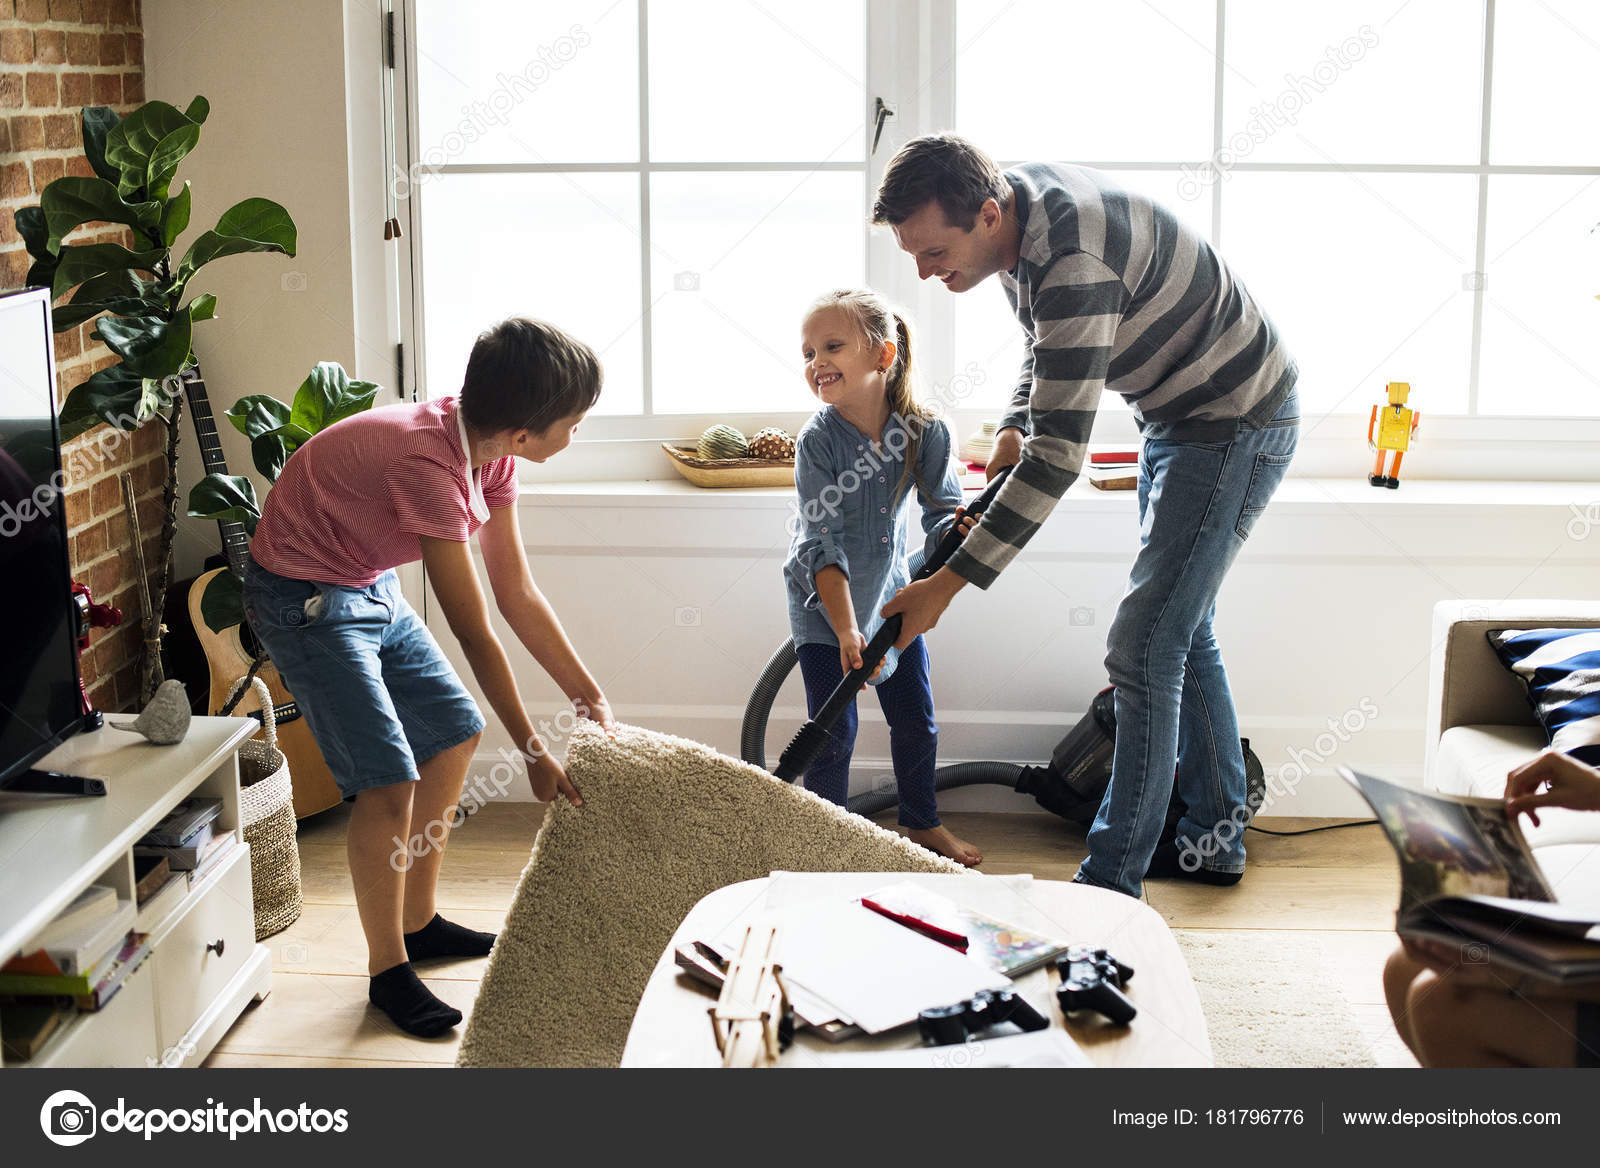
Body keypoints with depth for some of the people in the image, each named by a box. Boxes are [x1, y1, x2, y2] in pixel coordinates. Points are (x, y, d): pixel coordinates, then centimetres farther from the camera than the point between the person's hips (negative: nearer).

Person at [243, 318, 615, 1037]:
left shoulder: (490, 454, -7)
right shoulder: (428, 464, -34)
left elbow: (517, 594, 1)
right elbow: (475, 634, -29)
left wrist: (592, 701, 2)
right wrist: (535, 754, -22)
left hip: (371, 588, 10)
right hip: (305, 598, -9)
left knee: (454, 733, 14)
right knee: (389, 780, -12)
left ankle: (418, 923, 28)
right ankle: (388, 971, 5)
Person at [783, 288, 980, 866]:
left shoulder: (925, 432, -17)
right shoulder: (818, 440, -25)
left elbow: (942, 512, -11)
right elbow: (823, 546, -29)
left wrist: (955, 531, -37)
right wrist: (846, 633, -38)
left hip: (888, 591, 4)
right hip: (824, 602, -3)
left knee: (916, 718, 12)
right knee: (834, 730, -6)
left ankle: (923, 823, 34)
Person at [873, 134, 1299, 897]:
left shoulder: (1075, 262, -35)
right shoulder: (1015, 200, -4)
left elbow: (1060, 455, -35)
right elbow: (1050, 342, 17)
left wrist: (947, 584, -32)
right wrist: (1015, 427, 0)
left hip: (1237, 421, -10)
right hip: (1176, 418, 10)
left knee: (1144, 647, -12)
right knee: (1181, 632, 17)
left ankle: (1112, 879, -7)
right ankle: (1214, 840, 30)